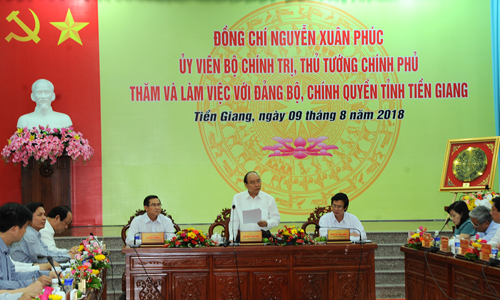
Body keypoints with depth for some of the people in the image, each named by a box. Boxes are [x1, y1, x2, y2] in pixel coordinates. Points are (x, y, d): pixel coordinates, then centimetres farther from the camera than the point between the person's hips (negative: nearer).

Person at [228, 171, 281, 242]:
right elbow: (234, 221, 9)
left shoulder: (269, 199, 8)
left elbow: (276, 218, 11)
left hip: (264, 236, 0)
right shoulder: (237, 198, 9)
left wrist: (266, 223, -9)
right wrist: (232, 239, -1)